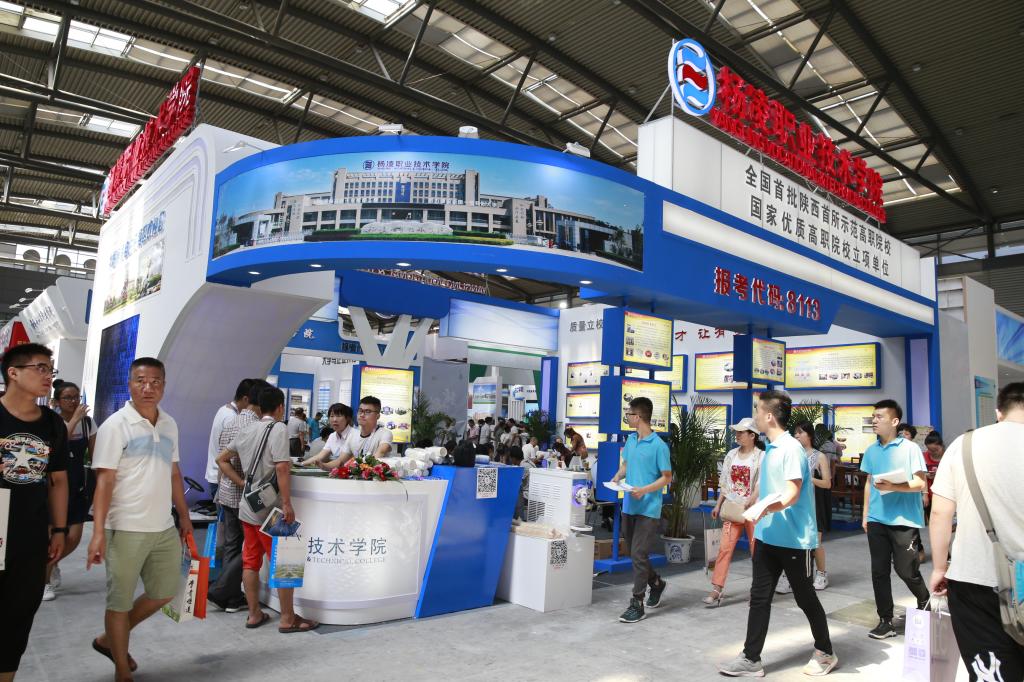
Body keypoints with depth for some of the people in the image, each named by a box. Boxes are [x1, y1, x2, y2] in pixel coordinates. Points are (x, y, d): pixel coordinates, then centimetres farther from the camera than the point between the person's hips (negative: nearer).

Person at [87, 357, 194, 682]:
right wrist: (98, 531, -19)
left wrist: (184, 515, 17)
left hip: (164, 528, 6)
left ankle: (109, 640, 38)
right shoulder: (115, 425, -10)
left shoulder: (169, 424, 8)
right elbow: (105, 479, -13)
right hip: (126, 529, -6)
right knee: (120, 600, 7)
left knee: (165, 592, 17)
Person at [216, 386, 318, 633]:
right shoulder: (278, 428, -14)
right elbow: (282, 468, -22)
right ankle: (288, 619, 7)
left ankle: (254, 614, 22)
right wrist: (287, 503, -20)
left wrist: (242, 483, 12)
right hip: (269, 509, -8)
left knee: (250, 562, 13)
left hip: (247, 506, 8)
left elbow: (221, 459, 17)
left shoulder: (246, 431, 10)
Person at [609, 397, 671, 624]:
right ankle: (657, 583, 41)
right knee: (634, 553, 17)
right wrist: (617, 477, 0)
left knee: (638, 554, -8)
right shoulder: (630, 440, 7)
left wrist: (644, 490, -21)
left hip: (648, 509, -7)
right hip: (629, 506, 8)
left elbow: (667, 477, -9)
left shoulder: (658, 445, -14)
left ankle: (637, 604, 2)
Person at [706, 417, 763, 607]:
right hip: (732, 508, 4)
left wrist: (748, 503, -28)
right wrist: (718, 505, 9)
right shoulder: (731, 455, 7)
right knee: (725, 547, -3)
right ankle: (717, 590, -3)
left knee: (756, 549, 8)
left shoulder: (761, 456, -8)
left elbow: (760, 485, -16)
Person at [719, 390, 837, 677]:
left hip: (793, 537, -8)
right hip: (768, 535, 8)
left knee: (805, 598, 10)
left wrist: (765, 508, -38)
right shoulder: (770, 449, 10)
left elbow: (792, 494, -24)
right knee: (759, 597, 7)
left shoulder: (791, 448, -17)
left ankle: (825, 653, 30)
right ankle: (750, 659, 12)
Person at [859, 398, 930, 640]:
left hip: (904, 520, -5)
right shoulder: (871, 451, 9)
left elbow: (920, 484, -10)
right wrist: (865, 514, 14)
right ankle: (886, 621, 14)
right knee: (879, 571, 5)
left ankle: (925, 602, 35)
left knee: (906, 570, 3)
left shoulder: (910, 448, -6)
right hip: (877, 520, 5)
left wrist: (892, 487, -25)